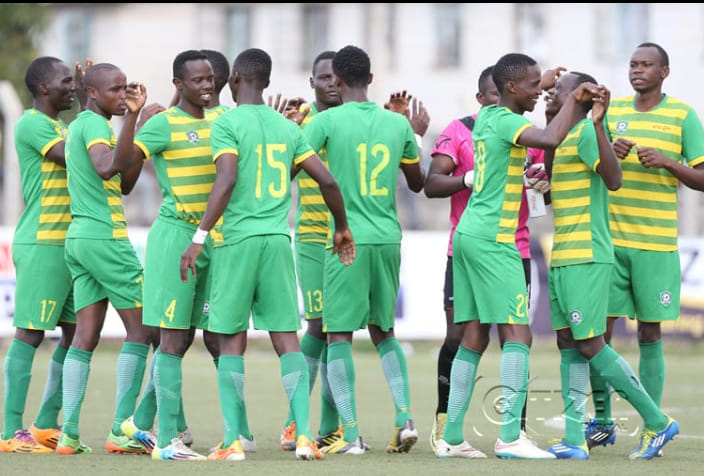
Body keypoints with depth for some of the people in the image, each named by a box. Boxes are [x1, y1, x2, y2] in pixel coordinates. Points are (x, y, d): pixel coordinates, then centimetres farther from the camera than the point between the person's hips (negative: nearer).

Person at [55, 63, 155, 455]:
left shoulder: (78, 126, 20)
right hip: (105, 236, -9)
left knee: (86, 335, 3)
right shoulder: (95, 124, -9)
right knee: (141, 328, -3)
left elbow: (124, 184, 23)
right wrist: (137, 125, -29)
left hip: (80, 236, 9)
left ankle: (70, 434, -4)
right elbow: (105, 168, -30)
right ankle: (121, 430, -5)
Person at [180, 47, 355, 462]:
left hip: (238, 241, -4)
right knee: (287, 339, 3)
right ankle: (305, 435, -8)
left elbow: (227, 182, -16)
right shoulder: (288, 128, 11)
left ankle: (233, 440, 0)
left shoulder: (227, 124, -4)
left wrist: (199, 238, -16)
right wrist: (343, 228, 24)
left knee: (232, 342, 3)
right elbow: (327, 181, 9)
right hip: (279, 241, 4)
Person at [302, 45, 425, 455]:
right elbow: (418, 183, 18)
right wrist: (415, 136, 33)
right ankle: (405, 417, 4)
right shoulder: (398, 124, 6)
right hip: (388, 238, 4)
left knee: (339, 335, 2)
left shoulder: (327, 121, -7)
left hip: (348, 240, -4)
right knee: (384, 332, 19)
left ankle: (351, 433, -5)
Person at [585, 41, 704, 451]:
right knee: (600, 330, 1)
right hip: (609, 239, 3)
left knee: (650, 334, -1)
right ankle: (603, 422, 12)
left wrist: (667, 162, -15)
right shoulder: (612, 111, 10)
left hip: (656, 244, -3)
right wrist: (610, 154, -7)